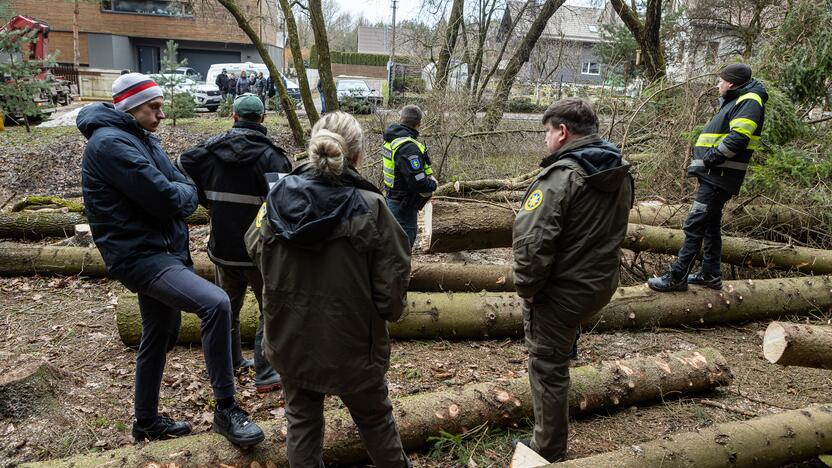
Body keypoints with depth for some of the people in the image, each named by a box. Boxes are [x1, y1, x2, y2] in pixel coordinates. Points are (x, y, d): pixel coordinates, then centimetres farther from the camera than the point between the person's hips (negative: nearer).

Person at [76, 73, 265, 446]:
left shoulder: (143, 139, 15)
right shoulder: (110, 143, -16)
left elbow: (187, 191, 11)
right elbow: (166, 199, -22)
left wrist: (176, 193, -8)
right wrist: (181, 192, -3)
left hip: (165, 250, 10)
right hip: (140, 257, -10)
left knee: (159, 338, 20)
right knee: (215, 303, -27)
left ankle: (147, 422, 39)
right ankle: (226, 409, -15)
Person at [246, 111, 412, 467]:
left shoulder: (277, 200, -10)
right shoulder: (371, 209, -21)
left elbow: (256, 251, 8)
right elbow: (391, 287, -17)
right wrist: (390, 312, 5)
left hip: (290, 341, 3)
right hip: (351, 345, -2)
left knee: (301, 418, 23)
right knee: (374, 418, 22)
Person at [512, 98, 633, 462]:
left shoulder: (560, 176, -23)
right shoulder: (621, 174, 4)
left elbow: (532, 242, -28)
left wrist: (526, 287, -14)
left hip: (561, 292, -8)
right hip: (602, 285, 8)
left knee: (548, 368, 7)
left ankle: (548, 452, 21)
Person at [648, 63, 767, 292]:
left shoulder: (749, 101, -9)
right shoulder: (733, 102, 22)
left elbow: (738, 137, -24)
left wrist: (713, 157, -18)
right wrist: (700, 162, 11)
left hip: (719, 177, -11)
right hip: (713, 176, 11)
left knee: (694, 226, -11)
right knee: (711, 225, 16)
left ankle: (677, 277, -9)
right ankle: (710, 274, 26)